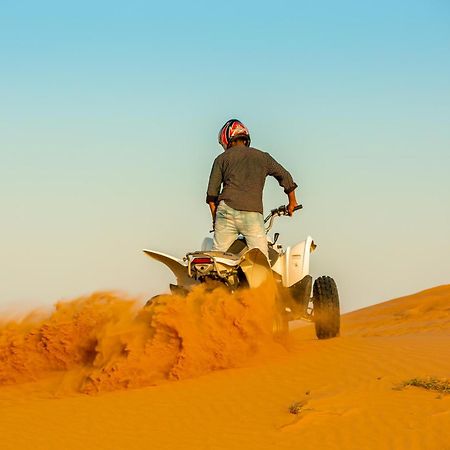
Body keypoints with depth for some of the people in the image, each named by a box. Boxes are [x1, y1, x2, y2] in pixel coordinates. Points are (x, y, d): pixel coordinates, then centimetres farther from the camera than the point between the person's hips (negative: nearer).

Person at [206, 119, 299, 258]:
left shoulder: (222, 159, 14)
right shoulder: (262, 157, 18)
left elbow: (212, 194, 11)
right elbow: (285, 176, 25)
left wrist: (215, 219, 21)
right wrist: (292, 202, 39)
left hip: (227, 210, 0)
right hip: (253, 213, 0)